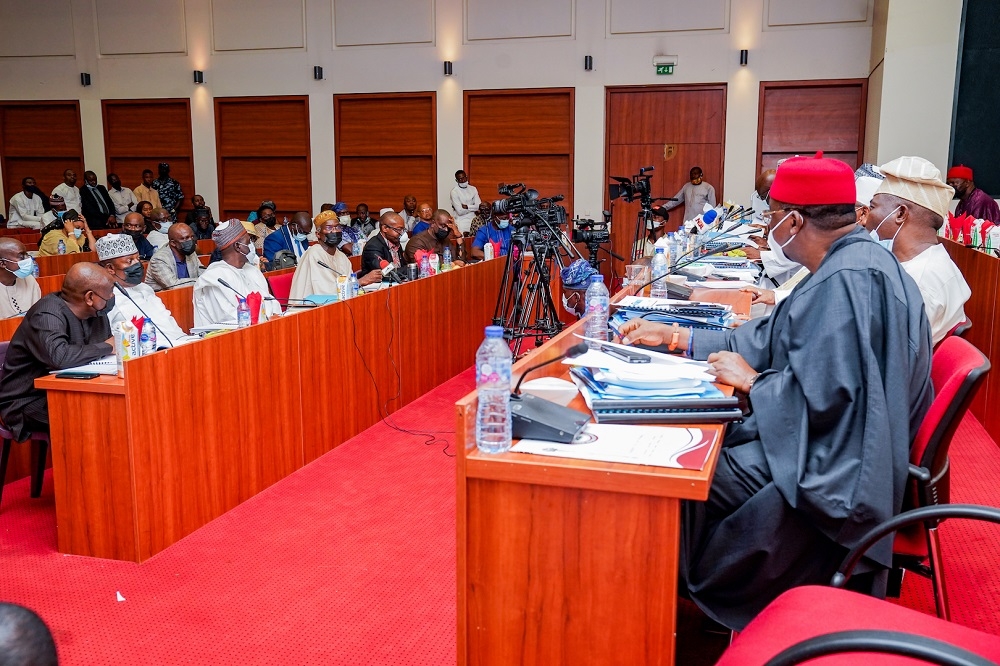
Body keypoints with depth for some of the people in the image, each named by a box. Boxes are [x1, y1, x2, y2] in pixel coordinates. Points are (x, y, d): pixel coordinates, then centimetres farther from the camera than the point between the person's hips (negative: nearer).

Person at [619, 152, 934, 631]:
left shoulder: (848, 280, -25)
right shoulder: (852, 264, 8)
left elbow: (821, 394, -31)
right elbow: (773, 338, 13)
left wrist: (752, 381, -13)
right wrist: (675, 337, 11)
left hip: (833, 476, -10)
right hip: (836, 452, 10)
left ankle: (688, 588, 20)